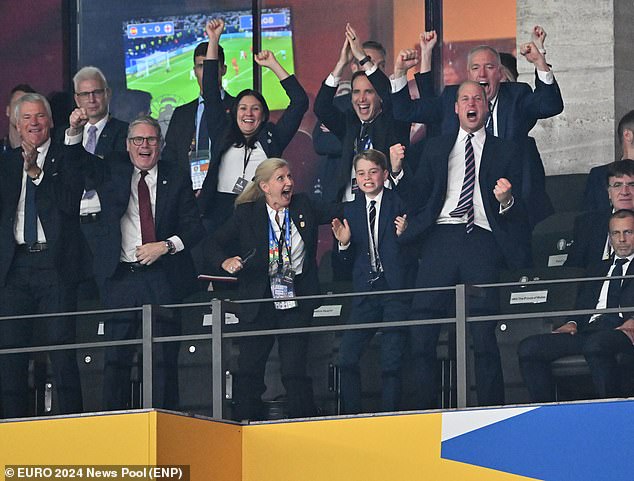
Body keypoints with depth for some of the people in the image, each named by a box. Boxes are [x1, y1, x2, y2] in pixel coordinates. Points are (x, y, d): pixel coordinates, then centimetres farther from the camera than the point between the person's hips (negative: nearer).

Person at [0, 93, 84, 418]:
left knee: (61, 349, -7)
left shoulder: (67, 157, 6)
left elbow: (71, 201, -7)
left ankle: (70, 417, -3)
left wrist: (37, 173, -13)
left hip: (54, 266, -3)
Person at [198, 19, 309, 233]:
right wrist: (213, 40, 17)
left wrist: (273, 65, 16)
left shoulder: (271, 139, 16)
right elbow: (210, 93, 18)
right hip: (219, 215, 1)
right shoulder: (222, 135, 19)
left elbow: (300, 101, 15)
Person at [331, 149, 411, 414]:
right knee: (346, 358, -4)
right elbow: (350, 259, 15)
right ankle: (351, 417, 6)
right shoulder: (351, 209, 12)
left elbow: (413, 254, 0)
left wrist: (403, 235, -19)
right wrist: (344, 243, -4)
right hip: (365, 291, 4)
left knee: (391, 361, -3)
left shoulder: (399, 203, -2)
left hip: (395, 290, -4)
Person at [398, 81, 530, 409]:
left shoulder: (505, 152, 17)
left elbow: (518, 211, 11)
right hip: (441, 237, 1)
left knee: (484, 333, -8)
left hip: (482, 238, -1)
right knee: (421, 330, -8)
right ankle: (425, 408, -4)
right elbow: (418, 199, 15)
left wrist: (506, 200, -11)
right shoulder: (436, 148, 22)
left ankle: (491, 408, -4)